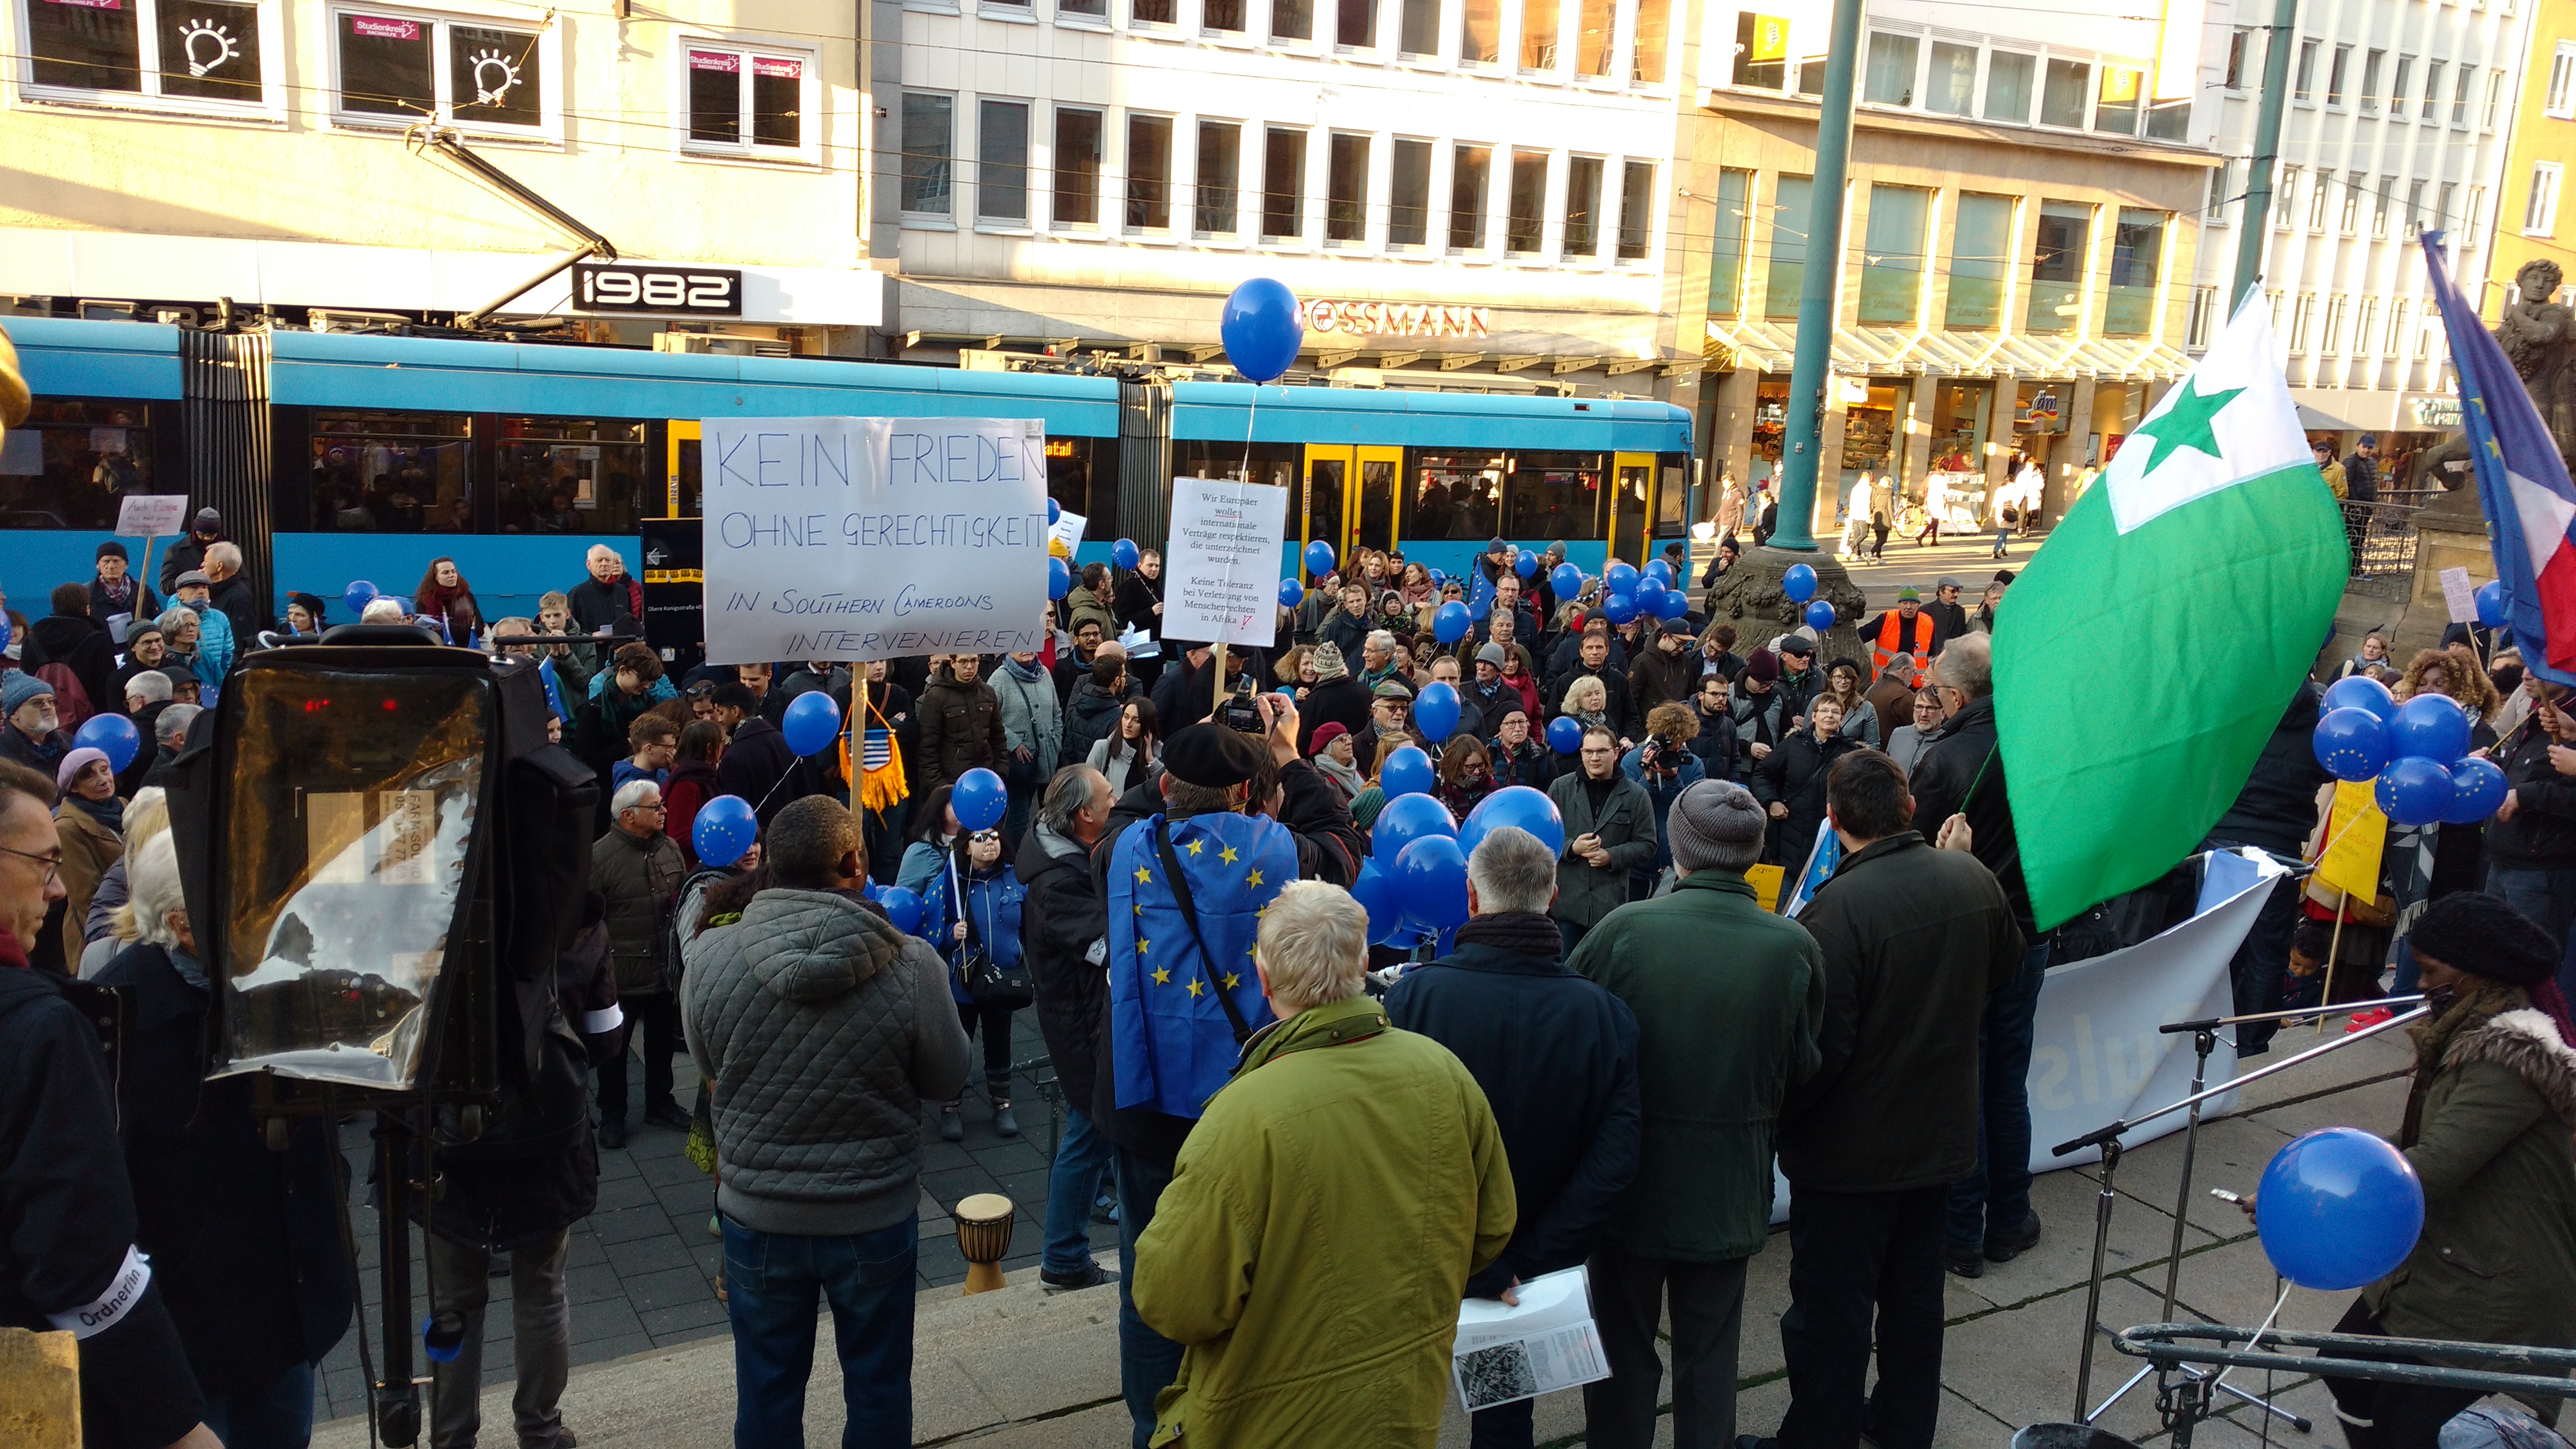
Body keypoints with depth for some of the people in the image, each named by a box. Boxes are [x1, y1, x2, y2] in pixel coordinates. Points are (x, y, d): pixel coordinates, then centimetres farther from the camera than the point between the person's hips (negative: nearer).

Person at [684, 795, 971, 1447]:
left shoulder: (707, 958, -17)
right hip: (877, 1216, -1)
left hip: (757, 1215, 2)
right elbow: (947, 1078, -8)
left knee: (767, 1392, 21)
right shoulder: (912, 966, -23)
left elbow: (708, 1069, 1)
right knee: (878, 1391, 20)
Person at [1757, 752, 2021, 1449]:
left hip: (1852, 1153, -7)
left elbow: (1818, 1048, -27)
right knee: (1915, 1293, 24)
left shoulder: (1839, 908, -29)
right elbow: (2004, 966, 14)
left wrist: (1773, 1118, -11)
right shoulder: (1973, 881, -8)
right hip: (1942, 1133, 7)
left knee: (1831, 1312, 9)